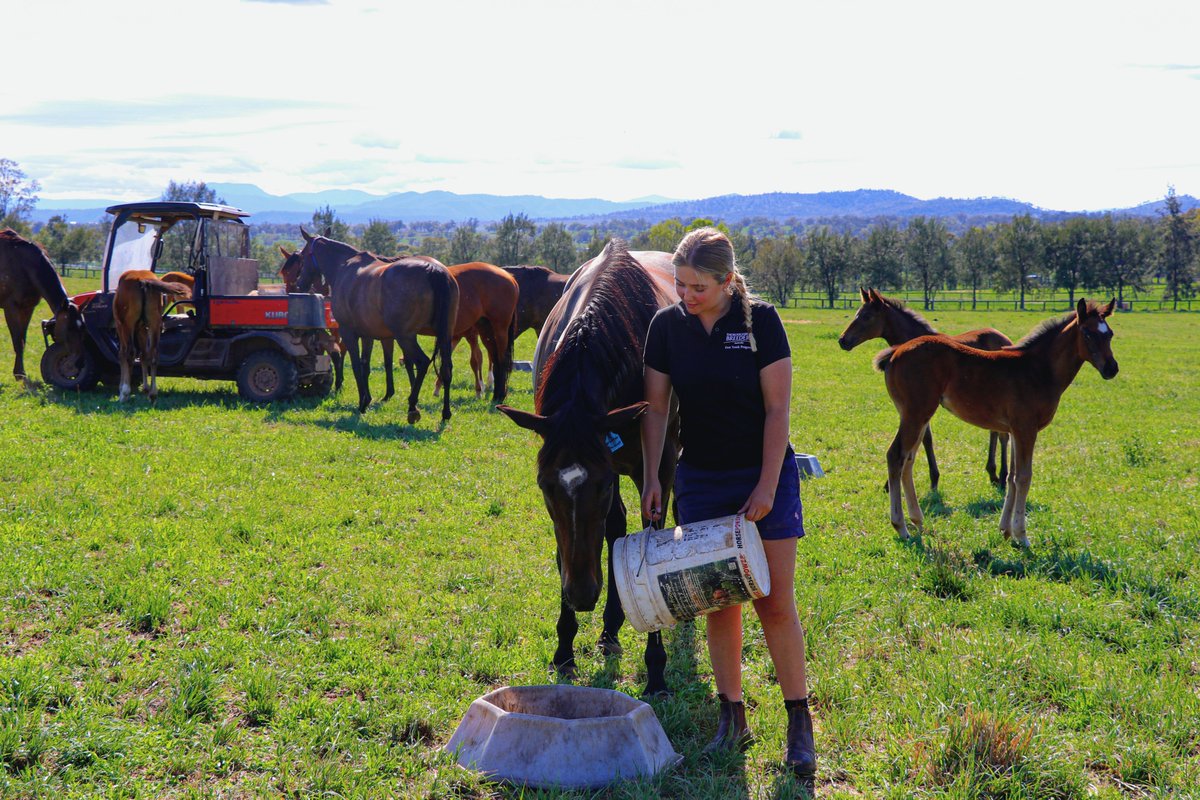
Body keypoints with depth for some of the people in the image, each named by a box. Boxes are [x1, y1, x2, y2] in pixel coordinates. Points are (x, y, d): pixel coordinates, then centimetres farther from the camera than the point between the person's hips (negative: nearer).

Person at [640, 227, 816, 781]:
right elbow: (655, 408, 4)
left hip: (764, 475, -3)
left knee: (775, 604, -3)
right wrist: (651, 478, -2)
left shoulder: (760, 320, -11)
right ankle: (733, 719, 17)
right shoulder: (667, 325, -3)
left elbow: (777, 408, -10)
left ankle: (800, 724, 9)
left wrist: (767, 486, -14)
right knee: (718, 603, 6)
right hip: (700, 481, 3)